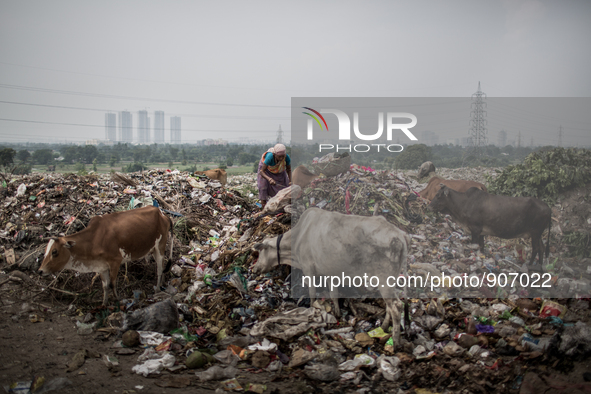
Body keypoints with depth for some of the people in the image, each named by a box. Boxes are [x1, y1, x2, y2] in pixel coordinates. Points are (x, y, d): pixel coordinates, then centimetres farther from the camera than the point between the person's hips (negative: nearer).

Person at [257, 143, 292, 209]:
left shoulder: (286, 157, -36)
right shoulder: (270, 156, -46)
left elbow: (289, 169, -15)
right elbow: (261, 171, -43)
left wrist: (290, 181, -26)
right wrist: (269, 179, -60)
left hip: (279, 169, 3)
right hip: (266, 167, -3)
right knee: (263, 184, -15)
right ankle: (263, 204, -8)